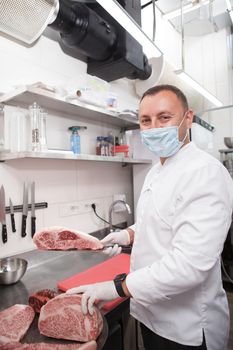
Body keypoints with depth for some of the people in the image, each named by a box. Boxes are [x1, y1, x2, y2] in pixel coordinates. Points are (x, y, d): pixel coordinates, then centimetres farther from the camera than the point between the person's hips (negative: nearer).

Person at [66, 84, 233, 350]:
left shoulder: (206, 173, -24)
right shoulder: (156, 172, 4)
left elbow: (190, 263, -30)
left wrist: (117, 287, -24)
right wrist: (131, 234, 1)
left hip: (187, 328, -7)